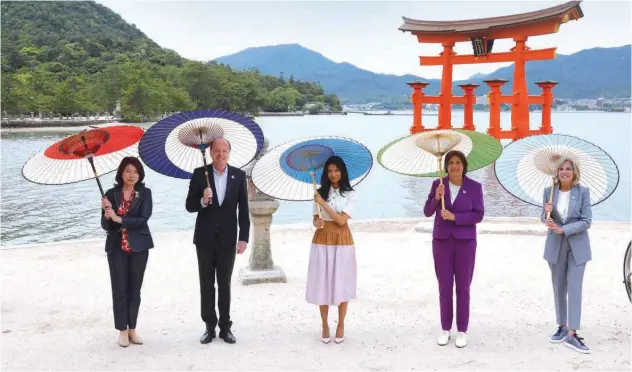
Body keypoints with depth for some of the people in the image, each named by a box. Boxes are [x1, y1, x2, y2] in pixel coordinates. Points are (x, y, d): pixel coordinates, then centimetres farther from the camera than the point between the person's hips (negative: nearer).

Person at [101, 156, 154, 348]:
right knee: (119, 289, 2)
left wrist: (118, 218, -23)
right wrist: (107, 214, -23)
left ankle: (132, 329, 18)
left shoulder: (145, 193, -3)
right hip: (117, 247, 0)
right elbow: (105, 225, -2)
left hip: (138, 246, 0)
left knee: (135, 288, 8)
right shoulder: (111, 194, 0)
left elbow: (143, 219, -15)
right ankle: (122, 330, 11)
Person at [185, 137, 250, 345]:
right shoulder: (200, 174, -4)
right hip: (205, 238, 0)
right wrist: (203, 201, -24)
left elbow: (243, 209, 0)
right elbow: (189, 206, -3)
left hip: (227, 238, 0)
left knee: (225, 284, 8)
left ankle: (225, 327, 17)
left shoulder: (239, 175, -2)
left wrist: (244, 238, -4)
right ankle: (209, 327, 19)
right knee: (207, 284, 8)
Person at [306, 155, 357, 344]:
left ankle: (341, 325, 18)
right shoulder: (320, 193, 3)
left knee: (341, 282, 5)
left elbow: (341, 220, -13)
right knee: (322, 282, 4)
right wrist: (316, 223, -16)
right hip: (322, 241, 2)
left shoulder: (350, 194, -4)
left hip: (342, 241, -2)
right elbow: (315, 218, 8)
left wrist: (323, 203, -17)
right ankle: (325, 325, 18)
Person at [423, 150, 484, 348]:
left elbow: (478, 215, -9)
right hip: (442, 240, 1)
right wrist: (436, 198, -21)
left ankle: (462, 331, 14)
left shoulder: (474, 187, -4)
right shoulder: (438, 184, 0)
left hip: (465, 241, -1)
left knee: (463, 287, 4)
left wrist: (454, 216, -20)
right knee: (444, 287, 6)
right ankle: (445, 329, 18)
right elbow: (427, 212, -3)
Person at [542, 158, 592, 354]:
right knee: (559, 287, 10)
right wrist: (546, 212, -18)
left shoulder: (583, 192, -8)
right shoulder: (549, 191, -1)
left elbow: (586, 221, -11)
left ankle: (572, 334, -6)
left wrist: (562, 229, -21)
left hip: (577, 246, -3)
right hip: (555, 245, 3)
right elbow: (545, 219, 5)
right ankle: (563, 327, 24)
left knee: (574, 288, -6)